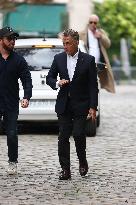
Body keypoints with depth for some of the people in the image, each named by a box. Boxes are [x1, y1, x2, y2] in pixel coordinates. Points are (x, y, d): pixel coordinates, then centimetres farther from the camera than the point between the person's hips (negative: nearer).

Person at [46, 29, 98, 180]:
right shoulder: (59, 58, 5)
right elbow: (49, 77, 13)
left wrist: (93, 107, -8)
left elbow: (93, 85, -3)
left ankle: (83, 162, 14)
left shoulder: (88, 60, -3)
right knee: (63, 137, -1)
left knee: (78, 134, -11)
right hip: (64, 105, 3)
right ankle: (65, 169, 4)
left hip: (80, 105, -3)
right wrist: (57, 83, -10)